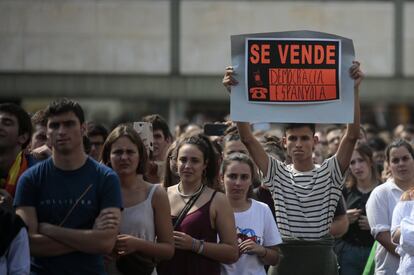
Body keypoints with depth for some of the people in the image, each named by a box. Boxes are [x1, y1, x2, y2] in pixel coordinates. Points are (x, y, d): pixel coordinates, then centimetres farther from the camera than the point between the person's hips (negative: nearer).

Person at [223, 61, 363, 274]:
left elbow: (352, 135, -9)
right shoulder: (277, 173, 5)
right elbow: (247, 138, -5)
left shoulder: (330, 173, 2)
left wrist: (354, 90, -21)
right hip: (285, 258, 1)